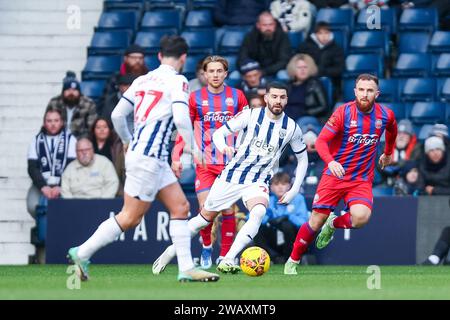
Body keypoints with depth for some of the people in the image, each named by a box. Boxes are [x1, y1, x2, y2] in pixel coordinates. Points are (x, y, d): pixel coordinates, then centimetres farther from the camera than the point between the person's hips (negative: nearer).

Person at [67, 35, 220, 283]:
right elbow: (181, 117, -20)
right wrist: (193, 147, -7)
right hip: (148, 157, -9)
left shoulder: (142, 80, 14)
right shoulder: (177, 81, -7)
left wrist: (128, 142, 31)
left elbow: (117, 115, 15)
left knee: (180, 207, 8)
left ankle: (186, 268, 3)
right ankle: (82, 253, 4)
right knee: (130, 218, -3)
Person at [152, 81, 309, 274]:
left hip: (258, 182, 0)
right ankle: (172, 250, 32)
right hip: (232, 176, 0)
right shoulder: (250, 115, -8)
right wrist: (223, 147, -28)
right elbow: (219, 133, -5)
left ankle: (227, 260, -33)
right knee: (205, 217, 9)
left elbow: (302, 158, 11)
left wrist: (294, 191, 4)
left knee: (258, 213, -31)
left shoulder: (291, 128, -3)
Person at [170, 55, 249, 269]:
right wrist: (176, 157, -1)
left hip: (230, 163, 1)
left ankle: (225, 256, 6)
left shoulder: (237, 97, 4)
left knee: (227, 209, -3)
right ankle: (206, 247, 13)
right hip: (205, 164, -1)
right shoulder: (195, 98, 3)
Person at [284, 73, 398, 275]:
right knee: (316, 221, -5)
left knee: (361, 218, -25)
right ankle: (292, 262, 16)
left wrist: (388, 153, 37)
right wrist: (330, 161, -33)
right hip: (334, 175, -2)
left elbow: (392, 131, 25)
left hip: (362, 180, 2)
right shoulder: (343, 112, -11)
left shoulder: (385, 115, 0)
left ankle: (334, 224, 10)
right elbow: (321, 141, -15)